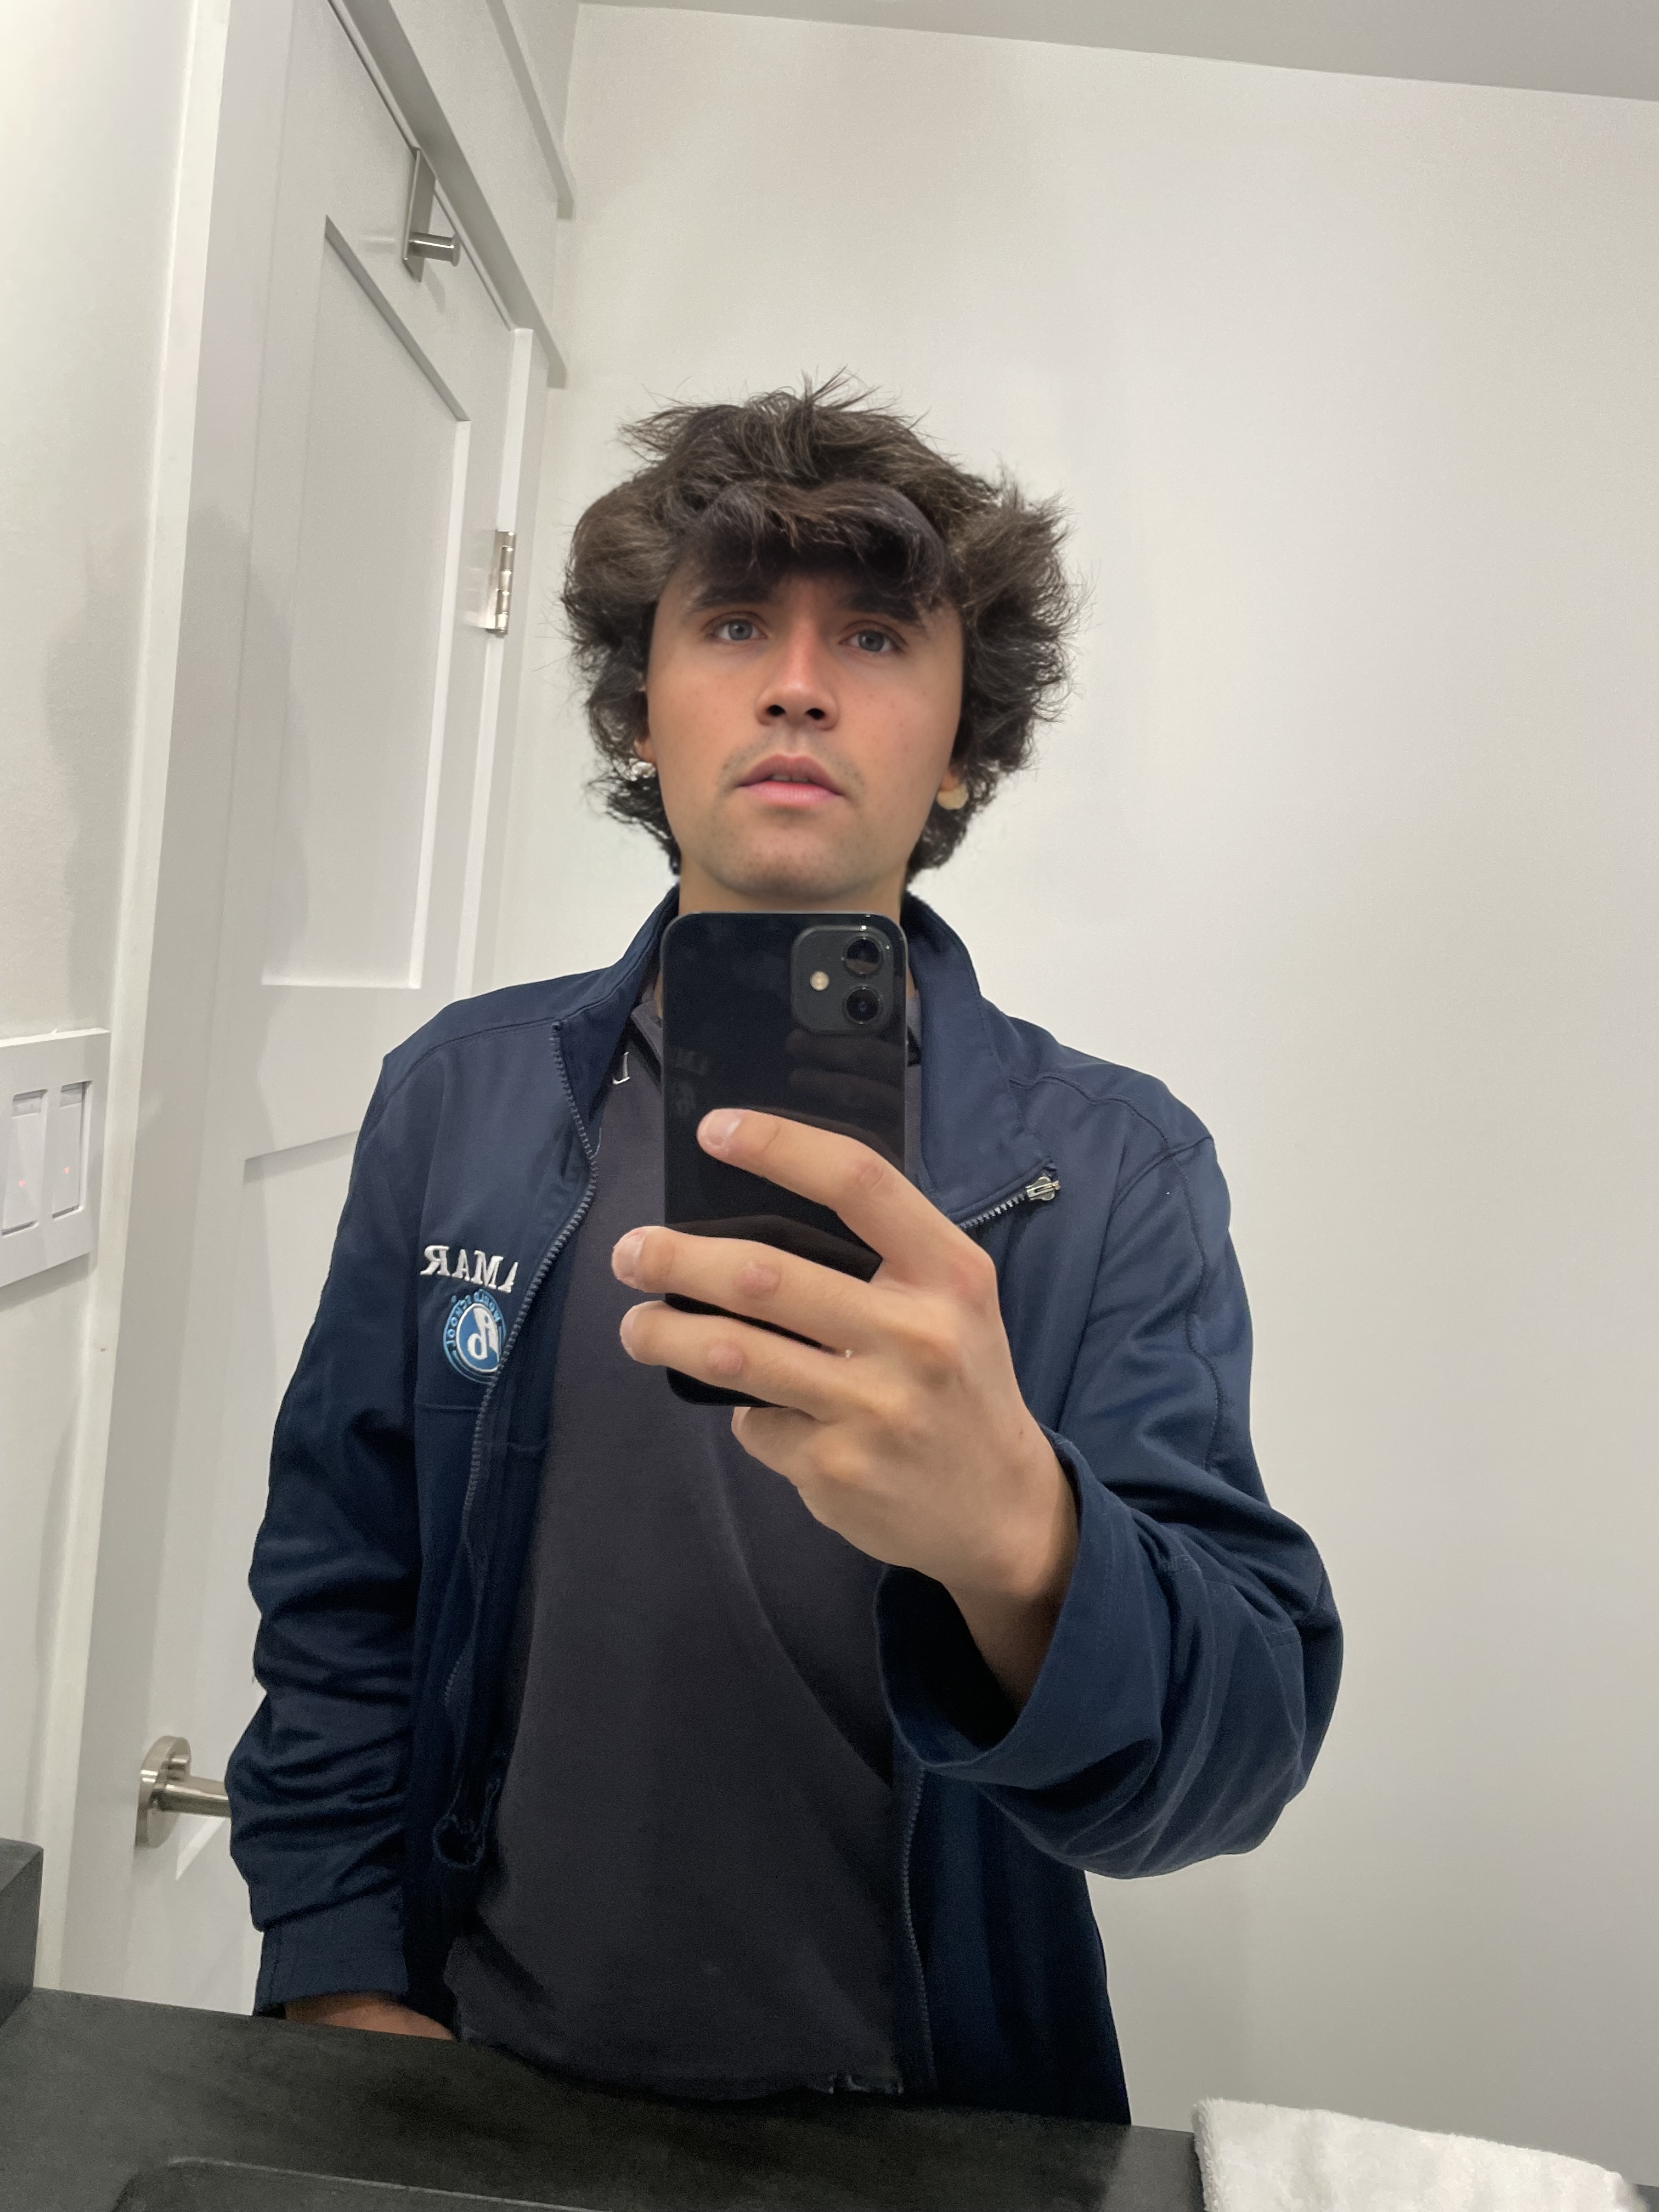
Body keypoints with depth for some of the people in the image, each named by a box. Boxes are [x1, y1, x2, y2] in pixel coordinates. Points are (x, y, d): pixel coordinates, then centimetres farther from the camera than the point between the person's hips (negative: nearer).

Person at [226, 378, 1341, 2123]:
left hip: (915, 2112, -1)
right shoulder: (460, 1094, -7)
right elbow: (336, 1588, 0)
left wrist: (1012, 1535, -41)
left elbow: (1241, 1751, -21)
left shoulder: (1109, 1166, -13)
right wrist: (346, 1980, -7)